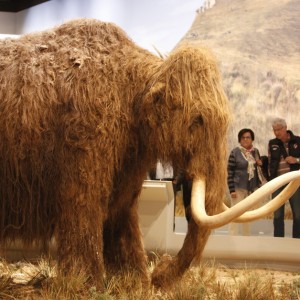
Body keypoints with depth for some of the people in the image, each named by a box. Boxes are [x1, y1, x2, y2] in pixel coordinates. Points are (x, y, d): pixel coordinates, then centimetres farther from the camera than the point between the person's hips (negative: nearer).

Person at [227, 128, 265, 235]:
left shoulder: (255, 151, 8)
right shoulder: (235, 152, -8)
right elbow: (229, 172, -10)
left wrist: (261, 164, -1)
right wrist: (232, 189, -16)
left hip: (252, 187, 6)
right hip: (238, 187, -5)